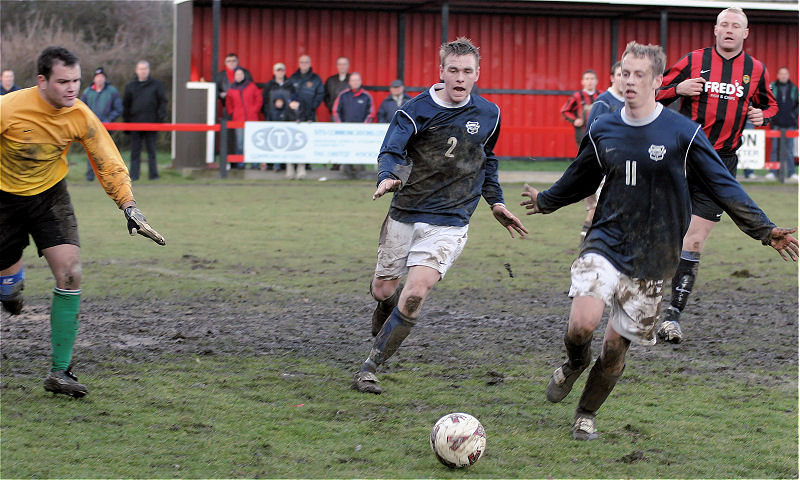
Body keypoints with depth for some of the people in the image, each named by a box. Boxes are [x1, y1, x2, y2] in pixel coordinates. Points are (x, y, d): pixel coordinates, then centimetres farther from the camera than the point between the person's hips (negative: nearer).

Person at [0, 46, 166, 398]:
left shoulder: (80, 115, -17)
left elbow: (108, 163, -8)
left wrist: (129, 207, -18)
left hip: (50, 196, 2)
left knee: (69, 273, -16)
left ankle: (59, 372, -12)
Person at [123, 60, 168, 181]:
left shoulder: (156, 85, 7)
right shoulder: (130, 86, 11)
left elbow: (162, 102, 6)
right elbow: (126, 105, 14)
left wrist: (161, 117, -5)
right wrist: (126, 120, 6)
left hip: (151, 122, -2)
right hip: (135, 122, 2)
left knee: (151, 150, 2)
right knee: (135, 150, 1)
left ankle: (153, 174, 5)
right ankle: (134, 174, 2)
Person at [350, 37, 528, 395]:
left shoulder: (488, 114, 5)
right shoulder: (418, 110, -7)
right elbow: (391, 151, -18)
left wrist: (495, 203, 22)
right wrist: (388, 177, -38)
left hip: (449, 222, 0)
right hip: (405, 215, 0)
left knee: (415, 295, -18)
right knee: (383, 290, 7)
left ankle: (369, 368, -8)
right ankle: (387, 306, 47)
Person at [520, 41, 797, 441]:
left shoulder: (683, 134, -6)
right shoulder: (602, 131, 3)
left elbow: (723, 186, -1)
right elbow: (580, 180, 23)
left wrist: (764, 230, -6)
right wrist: (544, 202, 37)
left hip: (650, 260, -1)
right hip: (604, 244, 1)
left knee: (617, 343, 2)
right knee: (582, 322, -21)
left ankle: (587, 415, 27)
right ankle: (574, 364, 16)